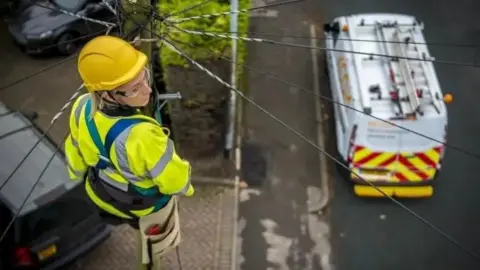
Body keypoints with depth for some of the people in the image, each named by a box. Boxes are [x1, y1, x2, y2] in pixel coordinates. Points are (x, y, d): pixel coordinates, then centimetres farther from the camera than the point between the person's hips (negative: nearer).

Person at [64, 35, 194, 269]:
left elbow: (76, 152, -8)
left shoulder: (83, 107, -30)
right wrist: (185, 187, -5)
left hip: (101, 194, 5)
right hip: (145, 206, -5)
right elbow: (174, 180, -30)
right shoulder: (142, 135, -49)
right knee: (153, 243, 33)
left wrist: (78, 175, 15)